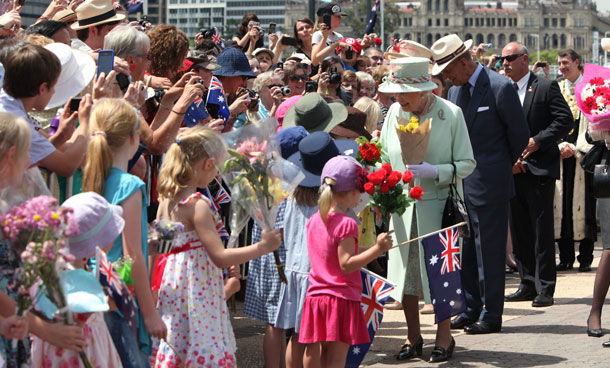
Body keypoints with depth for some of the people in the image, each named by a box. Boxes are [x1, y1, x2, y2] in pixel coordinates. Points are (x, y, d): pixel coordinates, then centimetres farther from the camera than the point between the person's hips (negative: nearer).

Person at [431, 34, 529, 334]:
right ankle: (470, 309, 20)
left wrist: (506, 166, 6)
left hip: (489, 184, -7)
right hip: (461, 183, 7)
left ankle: (491, 315, 5)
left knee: (489, 250, -2)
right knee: (466, 250, 11)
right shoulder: (455, 90, 10)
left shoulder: (500, 88, -12)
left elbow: (519, 133, -5)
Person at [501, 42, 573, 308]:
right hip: (513, 169, 5)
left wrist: (537, 141, -15)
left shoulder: (546, 87, -2)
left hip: (539, 168, -5)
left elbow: (565, 120, -8)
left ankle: (545, 288, -1)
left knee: (542, 230, -5)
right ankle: (528, 284, 18)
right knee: (519, 231, 9)